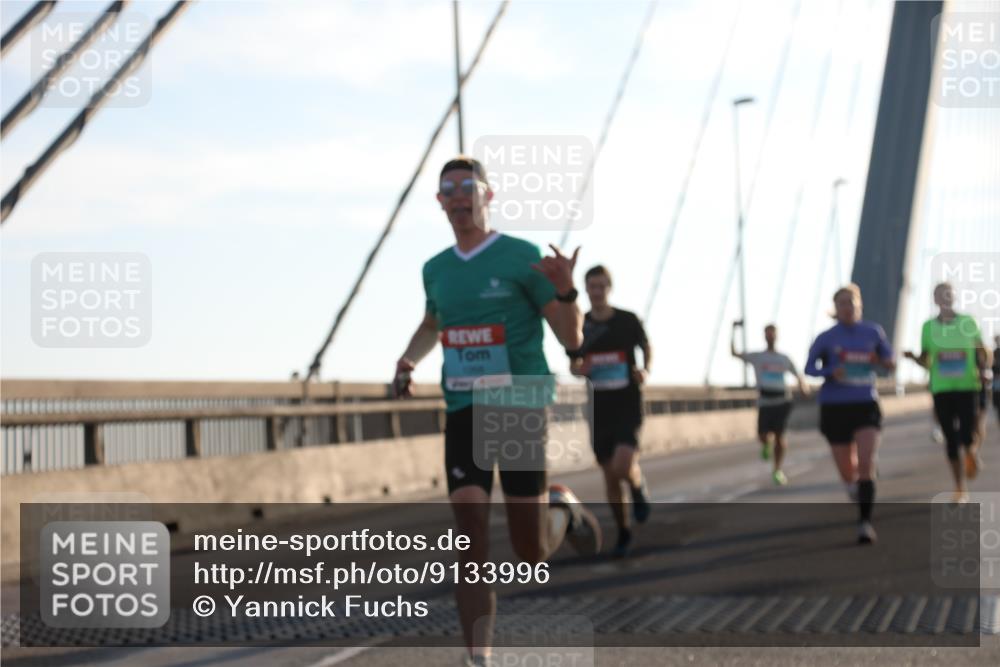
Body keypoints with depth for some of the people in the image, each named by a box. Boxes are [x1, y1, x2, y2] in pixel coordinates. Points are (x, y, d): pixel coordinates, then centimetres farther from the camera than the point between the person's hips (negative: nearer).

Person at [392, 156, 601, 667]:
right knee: (471, 542, -10)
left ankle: (562, 507, 34)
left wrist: (566, 291, -24)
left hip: (520, 407, -3)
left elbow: (572, 338, -5)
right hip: (463, 412, 3)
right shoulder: (436, 269, 11)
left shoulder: (522, 257, -4)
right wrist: (408, 360, 15)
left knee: (531, 553, 0)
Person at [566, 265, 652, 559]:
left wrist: (646, 371, -8)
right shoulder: (579, 326, 0)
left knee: (624, 468, -22)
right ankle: (623, 532, 25)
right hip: (598, 410, 3)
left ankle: (639, 488, 14)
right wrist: (579, 369, -12)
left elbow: (647, 347, 12)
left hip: (628, 406, -3)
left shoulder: (628, 321, -6)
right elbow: (573, 365, 12)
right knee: (610, 477, 6)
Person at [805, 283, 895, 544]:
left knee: (866, 463, -21)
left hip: (866, 405, 0)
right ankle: (855, 488, 43)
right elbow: (809, 368, -3)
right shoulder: (826, 338, 0)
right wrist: (830, 371, -23)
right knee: (847, 472, 6)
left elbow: (890, 362, 12)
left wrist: (884, 362, -12)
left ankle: (865, 522, -20)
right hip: (834, 407, 0)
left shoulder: (873, 332, 4)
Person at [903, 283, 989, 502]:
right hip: (941, 390, 1)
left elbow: (982, 354, 8)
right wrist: (914, 357, -11)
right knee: (951, 439, 2)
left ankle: (973, 452, 26)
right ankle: (960, 489, 13)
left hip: (968, 387, -1)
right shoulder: (929, 327, 4)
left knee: (967, 436, -13)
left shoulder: (968, 323, 2)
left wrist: (983, 373, -8)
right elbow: (926, 362, 9)